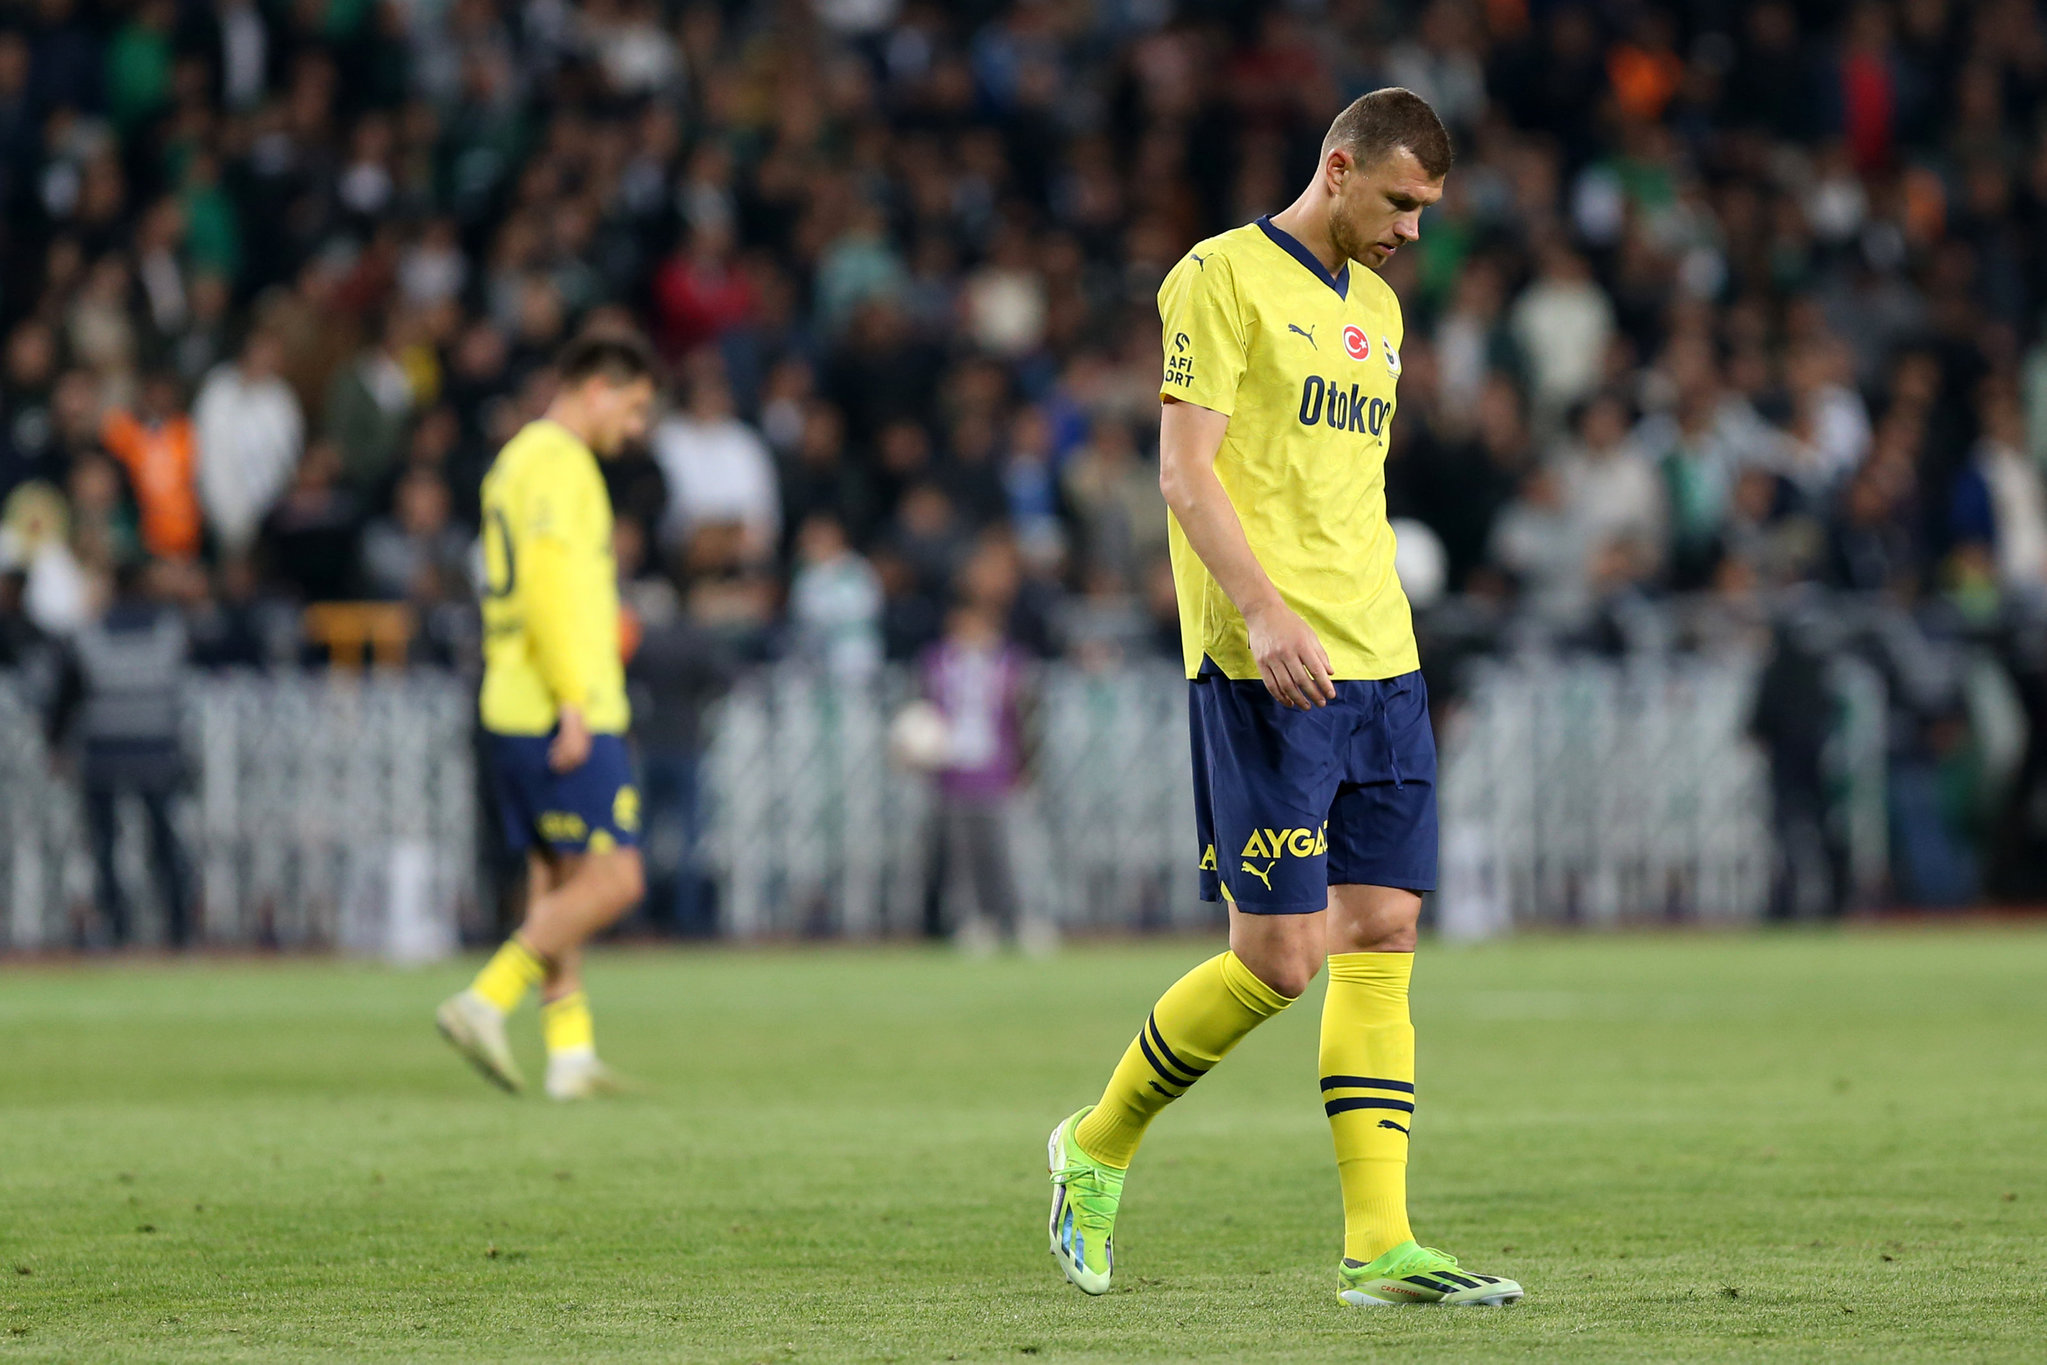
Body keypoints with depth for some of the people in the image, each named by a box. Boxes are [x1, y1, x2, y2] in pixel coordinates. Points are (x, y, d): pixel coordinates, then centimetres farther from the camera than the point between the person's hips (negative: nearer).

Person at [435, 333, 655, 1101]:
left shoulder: (516, 460, 20)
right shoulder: (560, 462, -11)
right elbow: (551, 585, -20)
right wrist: (574, 706, -22)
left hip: (514, 712, 10)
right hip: (560, 713, -10)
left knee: (557, 881, 10)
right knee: (612, 879, -10)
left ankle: (569, 1052, 9)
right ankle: (486, 1001, -14)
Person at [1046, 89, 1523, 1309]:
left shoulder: (1376, 306, 19)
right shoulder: (1224, 277, -5)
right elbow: (1186, 471, -12)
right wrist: (1263, 611, -23)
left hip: (1378, 666, 8)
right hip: (1263, 671, -8)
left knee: (1382, 940, 1)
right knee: (1280, 957, -9)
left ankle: (1379, 1244, 0)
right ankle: (1099, 1147, 13)